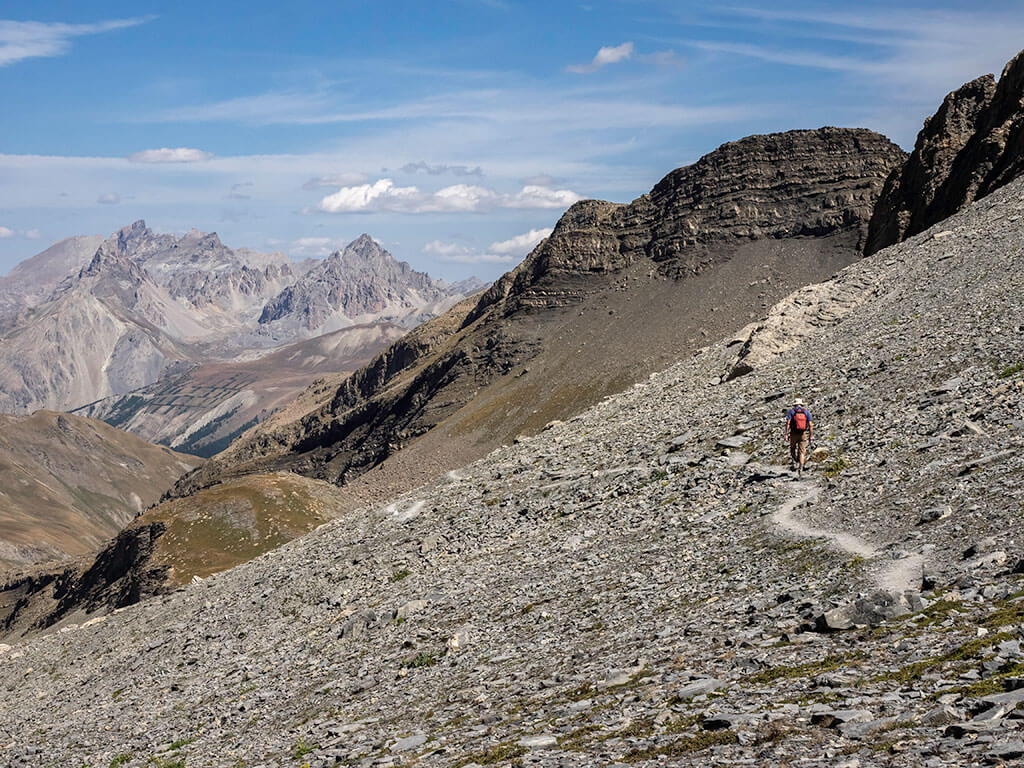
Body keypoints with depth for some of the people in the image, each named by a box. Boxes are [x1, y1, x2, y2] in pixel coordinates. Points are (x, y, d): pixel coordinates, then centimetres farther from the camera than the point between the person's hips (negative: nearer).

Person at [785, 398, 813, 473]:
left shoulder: (791, 411, 2)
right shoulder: (806, 412, 6)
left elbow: (788, 423, -10)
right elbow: (810, 425, 1)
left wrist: (786, 434, -10)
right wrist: (810, 436, 7)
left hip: (794, 434, -1)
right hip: (803, 434, 1)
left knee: (792, 448, 21)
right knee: (802, 451, 4)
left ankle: (794, 462, 5)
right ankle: (801, 467, -9)